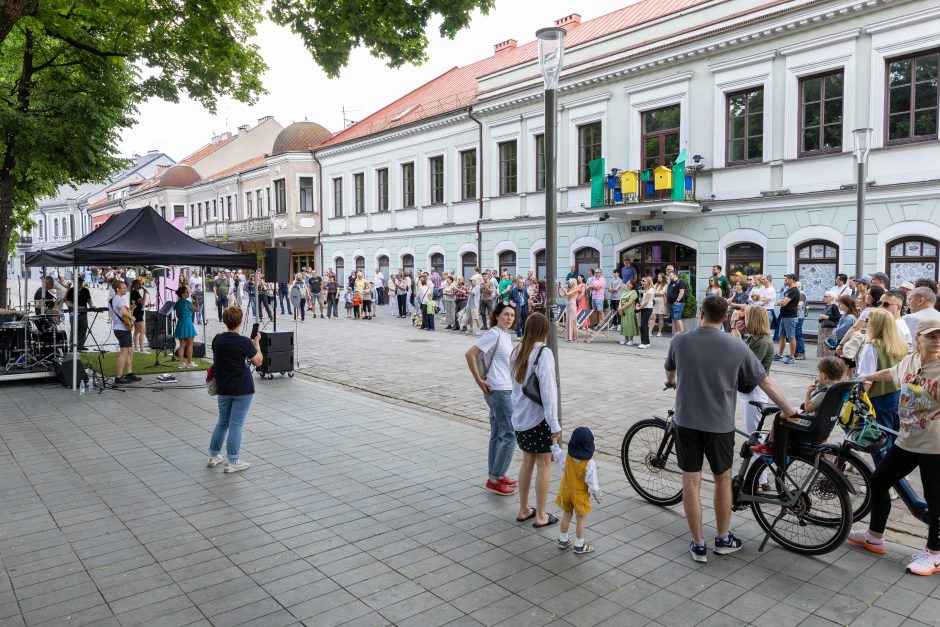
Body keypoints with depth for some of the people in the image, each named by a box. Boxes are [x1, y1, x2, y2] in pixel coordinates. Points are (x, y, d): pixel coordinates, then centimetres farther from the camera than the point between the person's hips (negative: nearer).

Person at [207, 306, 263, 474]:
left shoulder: (217, 340, 0)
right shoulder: (244, 342, -17)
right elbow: (258, 361, -7)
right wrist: (256, 343, 5)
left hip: (223, 389, 6)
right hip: (242, 390, -6)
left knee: (222, 422, 19)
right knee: (236, 424, 1)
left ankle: (213, 456, 28)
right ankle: (231, 463, 6)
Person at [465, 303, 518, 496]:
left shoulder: (507, 335, 11)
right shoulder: (493, 334, -15)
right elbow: (470, 354, -20)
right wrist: (479, 381, -18)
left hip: (506, 390, 9)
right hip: (498, 391, -9)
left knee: (498, 434, 15)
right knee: (510, 435, -6)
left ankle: (495, 475, 25)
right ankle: (494, 479, 3)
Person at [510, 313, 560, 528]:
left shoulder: (517, 351, 4)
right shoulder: (543, 353, -18)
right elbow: (547, 390, -21)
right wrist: (554, 424, -19)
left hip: (520, 417, 7)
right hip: (538, 418, -7)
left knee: (527, 461, 19)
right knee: (544, 464, 5)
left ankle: (523, 510, 28)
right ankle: (540, 516, 13)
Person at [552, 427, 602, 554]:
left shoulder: (566, 456, -13)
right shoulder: (589, 463, -26)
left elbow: (556, 453, 8)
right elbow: (592, 482, -21)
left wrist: (554, 443, 27)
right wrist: (597, 495, -5)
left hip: (566, 491, 4)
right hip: (580, 495, -4)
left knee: (566, 515, 21)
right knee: (581, 519, 10)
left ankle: (562, 540, 32)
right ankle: (579, 546, 19)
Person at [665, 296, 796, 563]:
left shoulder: (680, 340, -5)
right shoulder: (737, 347, -8)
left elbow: (669, 372, 16)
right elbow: (766, 383, 0)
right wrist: (790, 412, 14)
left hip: (686, 421, 0)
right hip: (720, 424, 0)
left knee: (691, 482, 8)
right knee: (723, 480, 18)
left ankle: (698, 545, 16)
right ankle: (723, 539, 32)